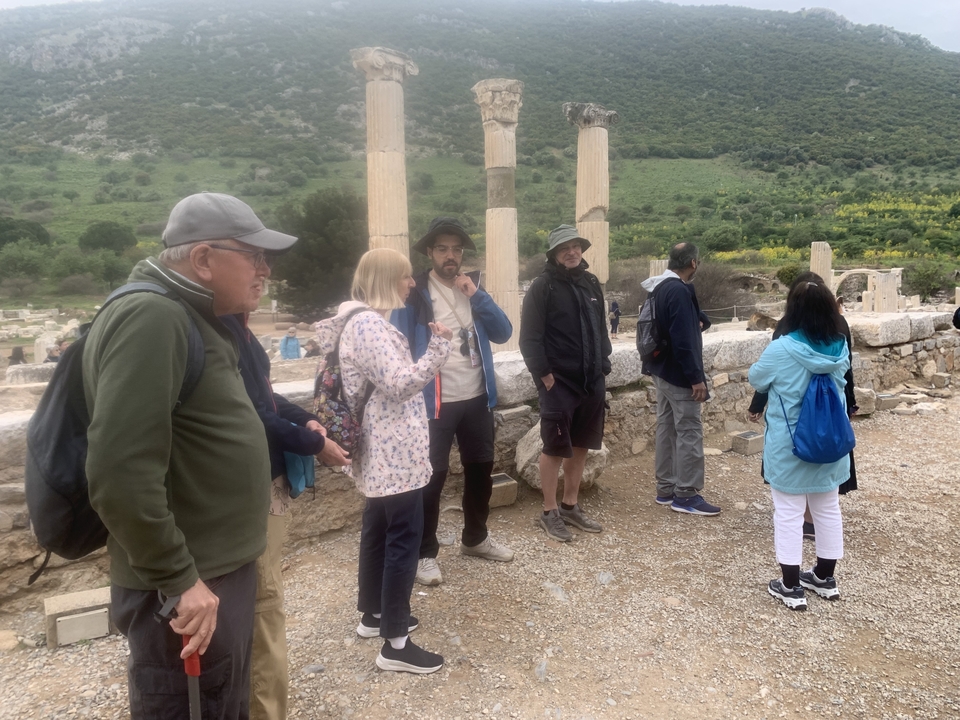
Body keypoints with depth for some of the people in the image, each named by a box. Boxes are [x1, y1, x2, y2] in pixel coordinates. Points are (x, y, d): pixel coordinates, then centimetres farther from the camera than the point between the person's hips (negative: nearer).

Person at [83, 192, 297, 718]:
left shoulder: (191, 316, 11)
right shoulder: (150, 317, -21)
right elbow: (120, 472, -28)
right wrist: (177, 578, -23)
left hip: (222, 570, 10)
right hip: (189, 589, -10)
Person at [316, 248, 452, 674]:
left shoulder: (367, 320, 14)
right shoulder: (368, 325, -19)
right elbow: (400, 384, -24)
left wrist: (431, 347, 13)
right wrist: (439, 347, -21)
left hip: (382, 450, 11)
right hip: (394, 451, -11)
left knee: (378, 531, 20)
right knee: (405, 538, -4)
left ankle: (372, 615, 35)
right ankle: (395, 645, 6)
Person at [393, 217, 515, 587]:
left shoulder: (472, 287, 8)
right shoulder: (414, 293, -8)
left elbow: (503, 333, -1)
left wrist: (477, 295, -13)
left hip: (477, 399, 6)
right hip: (434, 403, -5)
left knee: (481, 469, 16)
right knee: (432, 476, 2)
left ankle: (475, 538, 36)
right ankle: (425, 553, 19)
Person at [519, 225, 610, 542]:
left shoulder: (591, 283, 11)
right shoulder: (543, 286, -9)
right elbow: (529, 338, -13)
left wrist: (604, 369, 11)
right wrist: (544, 375, -17)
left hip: (591, 382, 7)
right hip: (558, 382, -6)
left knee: (580, 446, 14)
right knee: (555, 447, 1)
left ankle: (570, 506, 27)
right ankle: (549, 512, 15)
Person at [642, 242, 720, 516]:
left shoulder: (661, 287, 10)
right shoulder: (679, 291, -20)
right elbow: (683, 339, -25)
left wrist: (698, 321, -2)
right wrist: (696, 377, -21)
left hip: (662, 369, 10)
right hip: (678, 373, -10)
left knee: (667, 428, 14)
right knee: (689, 432, -2)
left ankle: (666, 489, 22)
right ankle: (686, 494, 5)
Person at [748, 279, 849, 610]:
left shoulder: (781, 350, -20)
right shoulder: (840, 349, -4)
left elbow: (757, 380, -3)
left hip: (789, 447, -5)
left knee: (789, 514, 4)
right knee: (828, 510, 17)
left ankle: (791, 587, 12)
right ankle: (825, 578, 32)